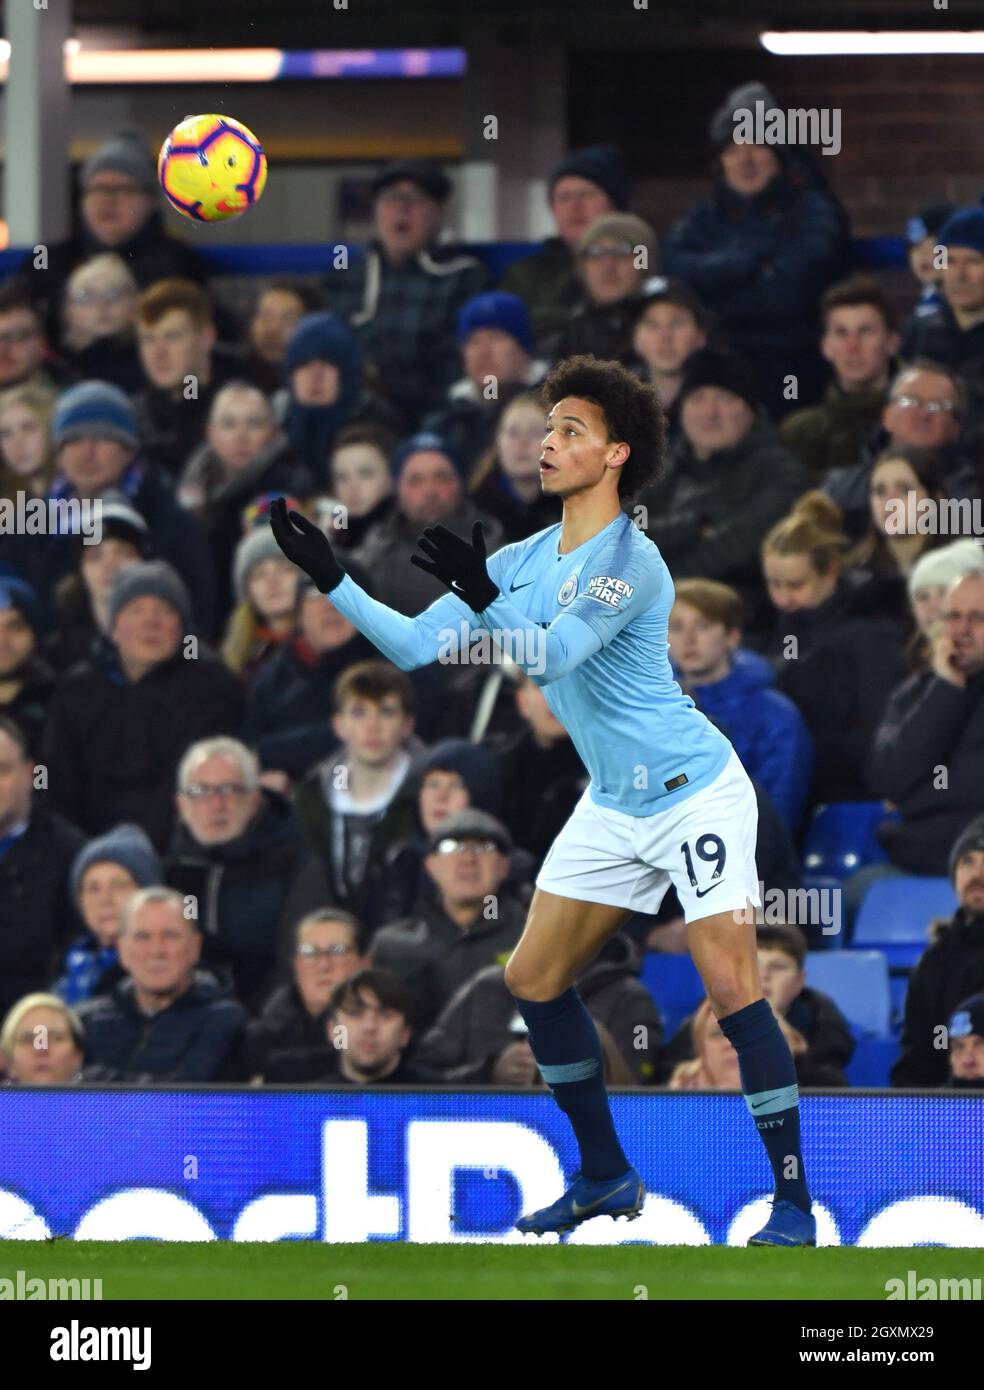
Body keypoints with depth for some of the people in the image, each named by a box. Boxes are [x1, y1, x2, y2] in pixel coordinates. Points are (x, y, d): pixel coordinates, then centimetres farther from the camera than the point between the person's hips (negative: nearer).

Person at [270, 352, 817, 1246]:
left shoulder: (631, 561, -19)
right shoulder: (522, 561, 5)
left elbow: (548, 657, -31)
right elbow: (417, 646, 5)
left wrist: (485, 599, -47)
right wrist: (334, 580, -4)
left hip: (695, 794, -8)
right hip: (613, 806, 9)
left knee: (731, 985, -17)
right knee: (534, 978, 6)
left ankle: (794, 1203, -12)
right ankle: (606, 1178, 19)